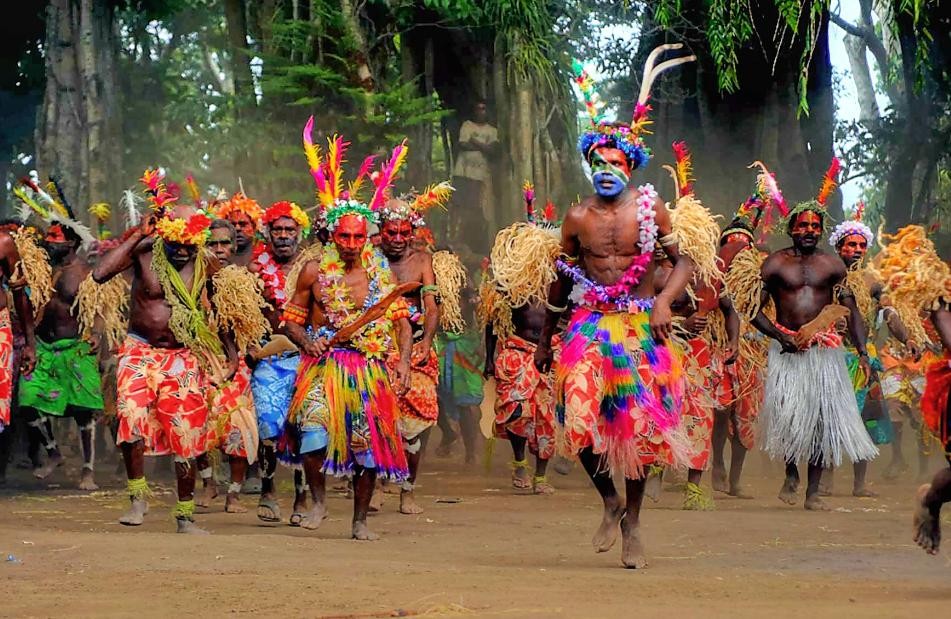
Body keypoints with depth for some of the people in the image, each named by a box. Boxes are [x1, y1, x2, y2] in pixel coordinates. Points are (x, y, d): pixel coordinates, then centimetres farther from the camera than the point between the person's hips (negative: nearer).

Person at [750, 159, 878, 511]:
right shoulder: (775, 264, 4)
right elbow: (754, 309, 1)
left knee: (823, 417, -1)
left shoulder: (832, 265, 9)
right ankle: (791, 473, 11)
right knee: (787, 413, -16)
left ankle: (813, 492, 8)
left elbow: (851, 310, 7)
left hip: (825, 351, 2)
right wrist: (779, 336, -14)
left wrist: (862, 352, -4)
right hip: (786, 350, -2)